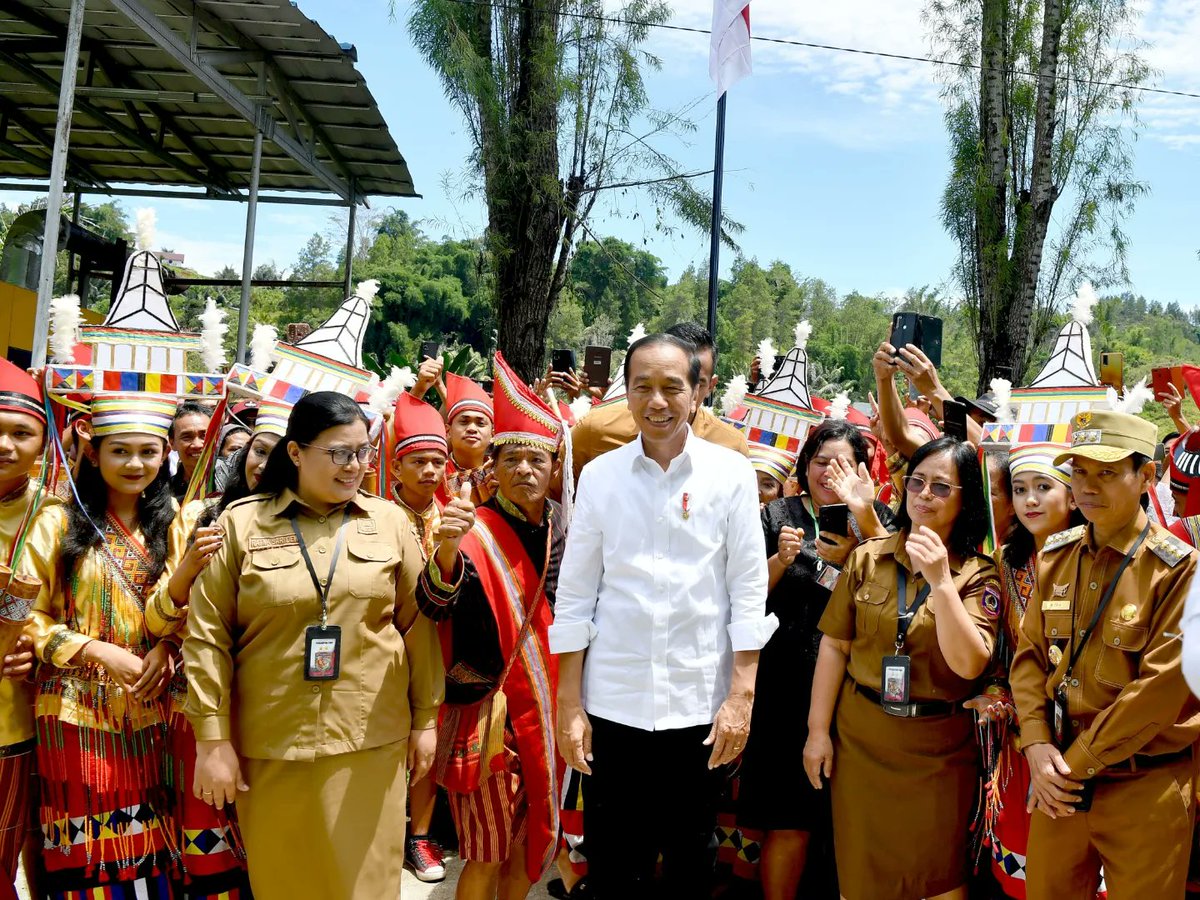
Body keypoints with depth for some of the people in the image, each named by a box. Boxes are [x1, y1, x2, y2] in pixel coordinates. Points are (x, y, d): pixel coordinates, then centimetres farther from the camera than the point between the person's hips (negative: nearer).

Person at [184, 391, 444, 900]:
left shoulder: (389, 521, 3)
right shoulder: (241, 523, -2)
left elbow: (417, 623, 5)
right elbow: (207, 635, -3)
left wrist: (424, 718, 6)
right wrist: (212, 738, -7)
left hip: (370, 739, 1)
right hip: (270, 745, -1)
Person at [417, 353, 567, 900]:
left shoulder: (562, 524, 4)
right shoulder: (476, 532, -13)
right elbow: (436, 606, -30)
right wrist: (448, 549, -48)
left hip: (548, 707, 6)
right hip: (490, 712, -6)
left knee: (529, 843, 18)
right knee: (487, 855, 5)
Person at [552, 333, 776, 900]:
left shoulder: (731, 474, -1)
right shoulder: (599, 476, 1)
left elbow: (748, 589, -1)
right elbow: (575, 594, 3)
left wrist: (742, 694, -6)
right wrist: (568, 704, 0)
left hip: (699, 706, -1)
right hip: (612, 704, 1)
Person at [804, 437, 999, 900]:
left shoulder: (978, 574, -5)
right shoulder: (867, 558, 0)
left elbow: (969, 664, -18)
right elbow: (834, 647, 1)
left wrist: (941, 583, -26)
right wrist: (818, 731, -1)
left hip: (937, 748, -1)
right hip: (860, 737, 2)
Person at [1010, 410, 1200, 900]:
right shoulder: (1055, 557, 4)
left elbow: (1160, 689, -17)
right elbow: (1030, 654, 5)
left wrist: (1075, 764, -14)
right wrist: (1037, 745, -9)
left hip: (1144, 786, -4)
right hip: (1058, 782, 4)